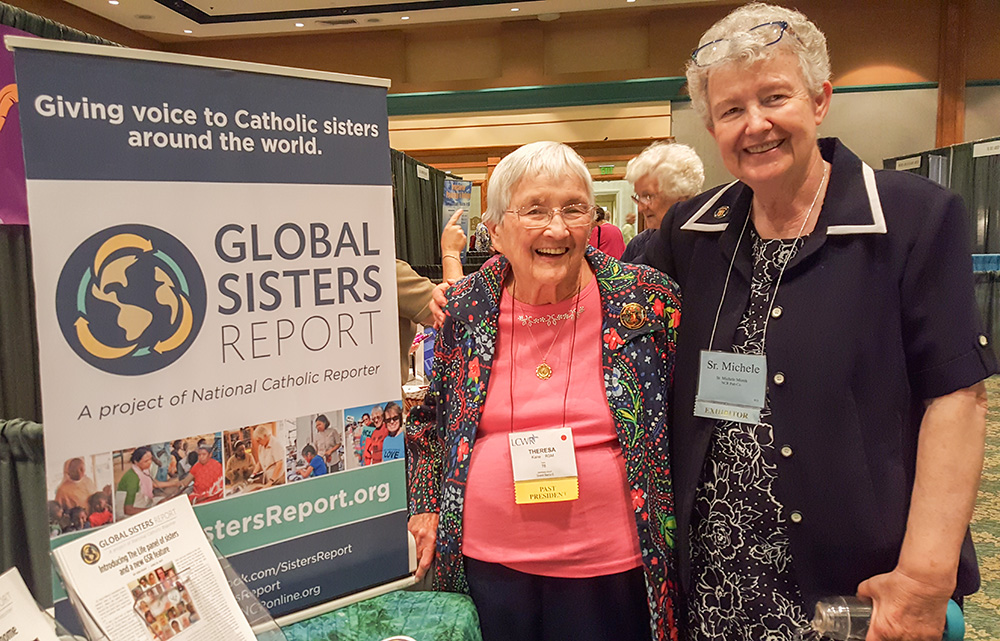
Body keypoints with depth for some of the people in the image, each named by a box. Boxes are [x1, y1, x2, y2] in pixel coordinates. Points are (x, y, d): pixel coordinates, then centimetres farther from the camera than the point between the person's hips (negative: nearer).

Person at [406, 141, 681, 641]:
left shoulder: (648, 301, -8)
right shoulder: (463, 309, -2)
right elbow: (428, 415, 13)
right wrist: (425, 506, 6)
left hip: (610, 567, -1)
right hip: (487, 561, 2)